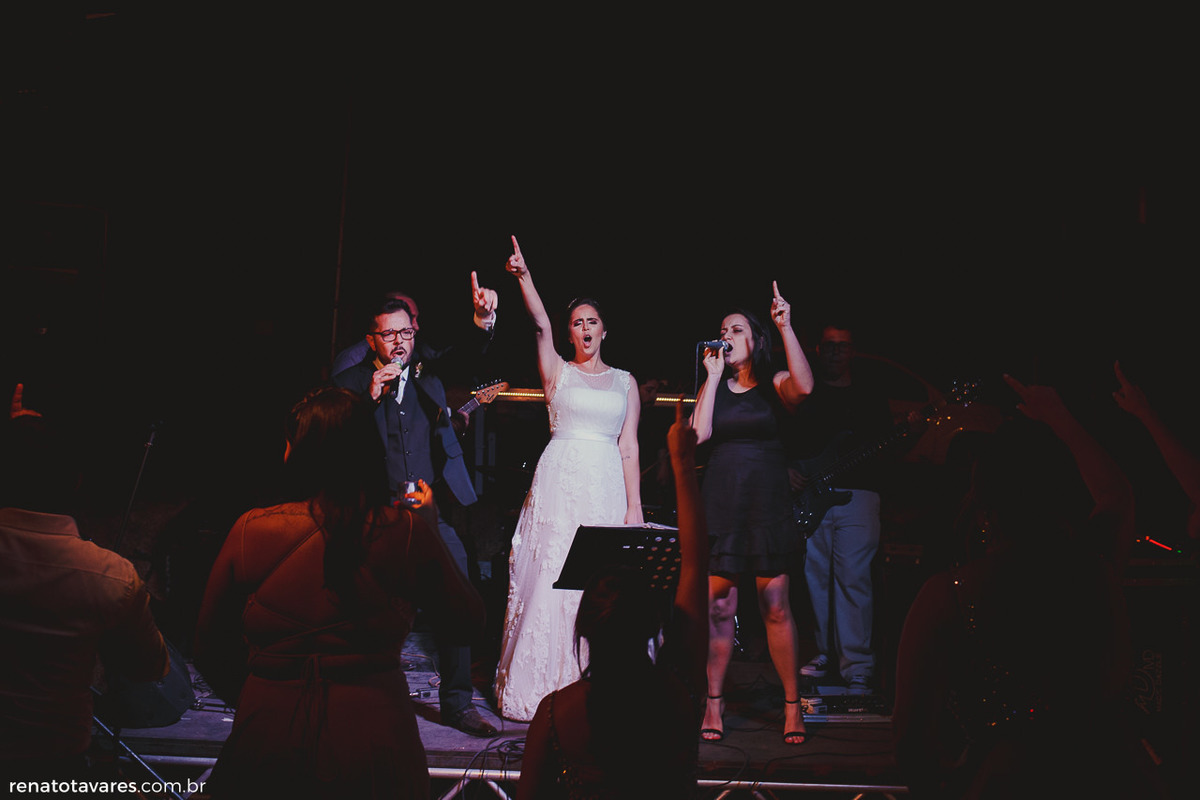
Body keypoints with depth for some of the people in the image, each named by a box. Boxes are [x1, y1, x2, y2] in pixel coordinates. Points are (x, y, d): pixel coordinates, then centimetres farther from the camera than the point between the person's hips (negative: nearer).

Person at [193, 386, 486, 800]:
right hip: (374, 756, 0)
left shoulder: (251, 530, -6)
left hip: (268, 753, 0)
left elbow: (210, 650, 5)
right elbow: (469, 622, 6)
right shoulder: (407, 532, -8)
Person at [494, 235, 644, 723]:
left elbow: (628, 446, 9)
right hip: (561, 478, -2)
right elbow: (540, 325, -9)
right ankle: (546, 687, 2)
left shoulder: (624, 382, 14)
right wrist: (524, 276, -24)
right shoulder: (557, 371, 8)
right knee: (553, 578, -6)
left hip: (608, 484, 2)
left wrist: (634, 505, 2)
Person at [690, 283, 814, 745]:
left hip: (768, 502, -2)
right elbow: (699, 433, -5)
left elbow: (805, 387, -19)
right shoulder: (713, 388, 12)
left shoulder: (776, 385, 5)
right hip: (720, 502, 2)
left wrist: (785, 327, -20)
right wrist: (714, 376, -1)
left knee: (775, 606, -5)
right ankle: (714, 702, 10)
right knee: (719, 606, 0)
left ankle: (792, 704, 5)